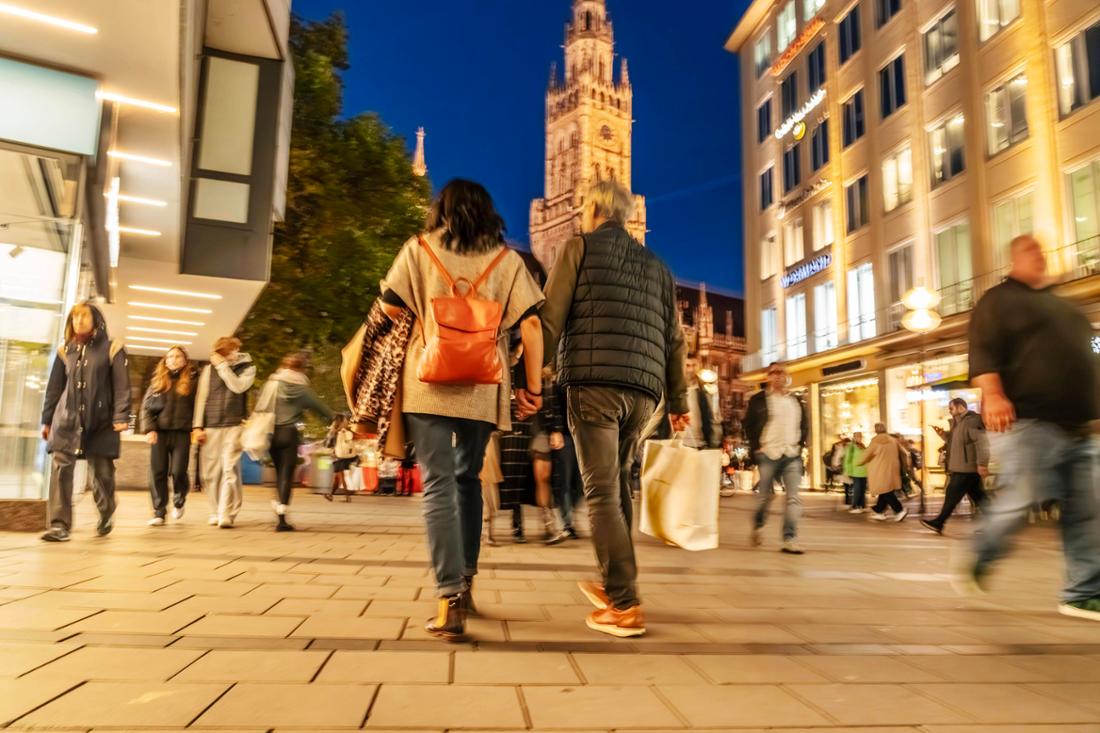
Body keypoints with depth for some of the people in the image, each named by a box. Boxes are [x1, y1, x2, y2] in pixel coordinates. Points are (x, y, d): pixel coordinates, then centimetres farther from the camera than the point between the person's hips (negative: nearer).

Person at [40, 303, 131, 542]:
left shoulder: (111, 348, 0)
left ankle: (106, 515, 27)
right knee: (61, 469, -7)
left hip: (101, 422, -3)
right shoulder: (65, 351, 12)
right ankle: (60, 524, -6)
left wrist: (121, 417, -16)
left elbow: (122, 386, -6)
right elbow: (54, 387, 15)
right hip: (66, 420, 3)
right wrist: (47, 420, 12)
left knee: (101, 472, 3)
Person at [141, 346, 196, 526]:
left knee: (178, 472, -7)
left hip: (182, 433, -2)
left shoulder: (191, 382, 6)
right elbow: (146, 407, 8)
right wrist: (149, 429, -6)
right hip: (159, 433, 2)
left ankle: (179, 501, 23)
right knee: (157, 473, -1)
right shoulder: (157, 382, 12)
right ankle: (159, 513, 8)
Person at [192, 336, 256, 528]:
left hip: (234, 426, -3)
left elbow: (238, 386, -13)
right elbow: (201, 397, 8)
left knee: (230, 470, -11)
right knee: (210, 473, 4)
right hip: (211, 427, 3)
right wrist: (197, 426, 2)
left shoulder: (247, 367, 7)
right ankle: (215, 512, 18)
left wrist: (223, 365, -8)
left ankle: (227, 514, -11)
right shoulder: (209, 369, 11)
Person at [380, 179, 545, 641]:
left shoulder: (418, 249, 7)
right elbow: (531, 324, 1)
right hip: (483, 388, 2)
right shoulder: (506, 259, 9)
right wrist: (533, 385, 5)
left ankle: (451, 598, -10)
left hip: (429, 382, -2)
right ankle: (464, 581, 26)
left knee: (439, 485, -1)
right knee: (467, 479, 19)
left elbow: (391, 308, 5)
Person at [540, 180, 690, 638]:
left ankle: (624, 607, -4)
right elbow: (674, 338, 19)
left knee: (602, 493, -3)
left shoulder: (580, 248, 9)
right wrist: (678, 402, 20)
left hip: (594, 383, -5)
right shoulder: (656, 265, 23)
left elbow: (551, 319, -1)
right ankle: (615, 586, 26)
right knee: (618, 486, 18)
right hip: (643, 392, 5)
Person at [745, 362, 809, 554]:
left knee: (794, 498, -8)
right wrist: (757, 447, -2)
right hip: (768, 454, -3)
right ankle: (758, 525, 32)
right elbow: (749, 425, 2)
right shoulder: (759, 400, 1)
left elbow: (805, 425, 21)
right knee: (765, 495, 5)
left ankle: (790, 539, -7)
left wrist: (800, 444, 9)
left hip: (792, 455, 3)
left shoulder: (796, 401, 14)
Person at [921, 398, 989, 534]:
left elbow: (982, 442, -24)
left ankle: (938, 523, 2)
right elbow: (956, 442, 28)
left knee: (952, 495, -4)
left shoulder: (972, 421, -16)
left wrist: (982, 464, -29)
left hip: (966, 468, -10)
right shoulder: (959, 422, 18)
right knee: (977, 496, 11)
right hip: (964, 467, 10)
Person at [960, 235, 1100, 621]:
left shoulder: (1061, 305, 26)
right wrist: (992, 394, -30)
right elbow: (983, 351, -14)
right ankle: (979, 561, 11)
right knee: (1021, 500, -12)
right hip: (1028, 420, -8)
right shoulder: (999, 300, 1)